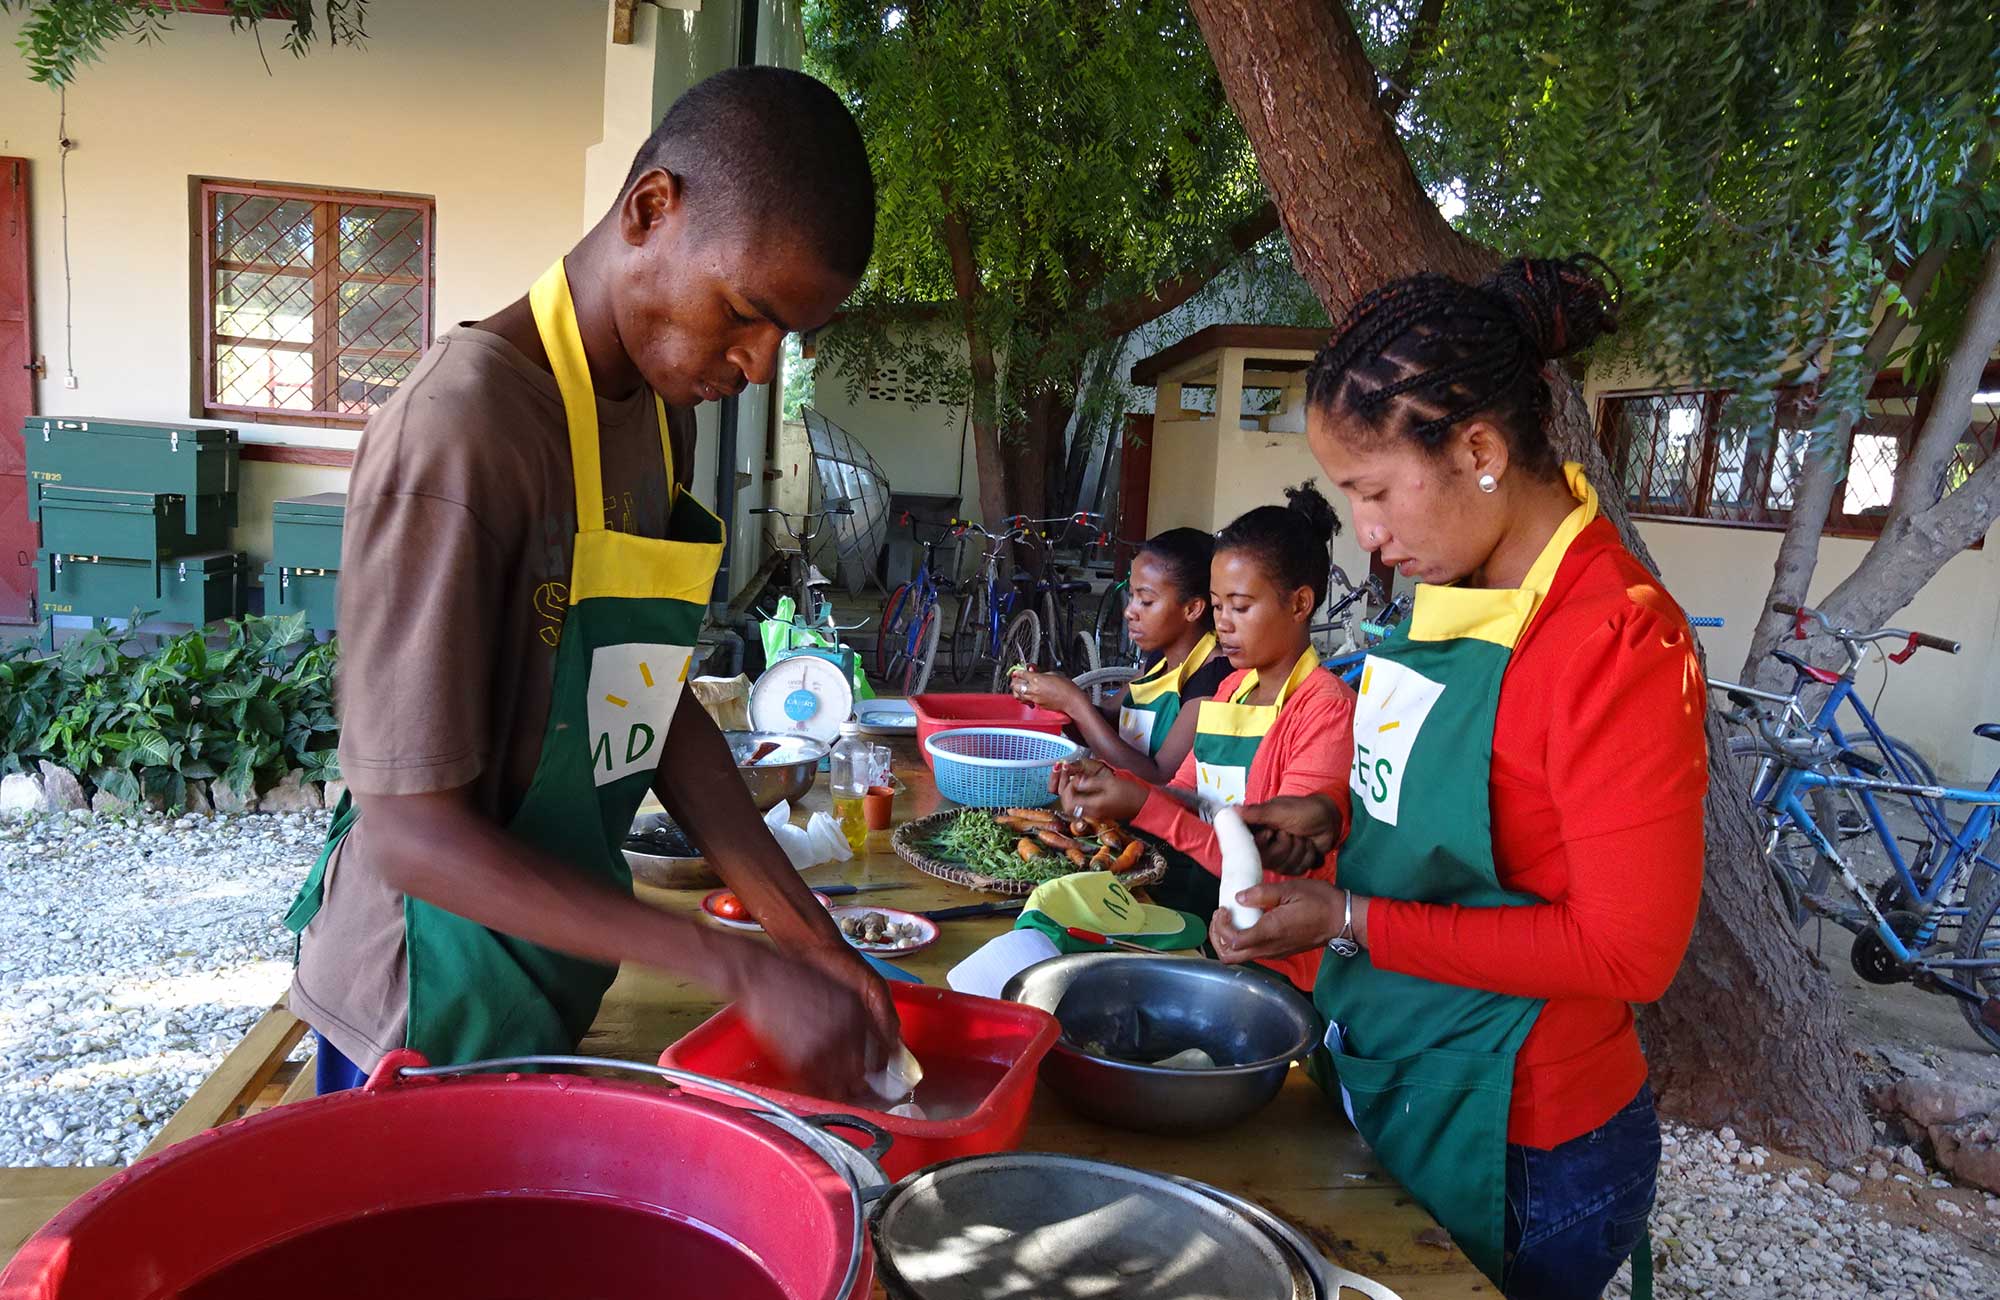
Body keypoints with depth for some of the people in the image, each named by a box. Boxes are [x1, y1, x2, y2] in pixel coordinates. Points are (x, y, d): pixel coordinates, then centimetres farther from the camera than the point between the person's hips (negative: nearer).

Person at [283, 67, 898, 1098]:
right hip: (430, 1012, -7)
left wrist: (806, 936, -4)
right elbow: (414, 833, -25)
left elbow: (655, 708, 4)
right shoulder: (463, 426, -26)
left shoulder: (665, 407, 1)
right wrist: (744, 972, -27)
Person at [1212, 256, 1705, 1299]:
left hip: (1519, 1159, -7)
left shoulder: (1616, 637, -23)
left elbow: (1628, 949, -22)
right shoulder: (1454, 596, 1)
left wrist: (1350, 923, -22)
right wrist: (1333, 818, -3)